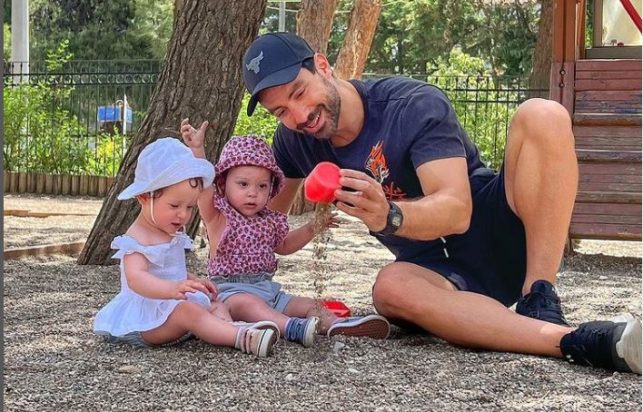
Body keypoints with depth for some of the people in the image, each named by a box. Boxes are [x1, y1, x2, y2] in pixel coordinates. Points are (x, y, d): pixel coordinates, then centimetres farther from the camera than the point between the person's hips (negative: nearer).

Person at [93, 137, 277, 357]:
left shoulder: (172, 234, 15)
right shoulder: (137, 239, -17)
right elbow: (136, 277, -35)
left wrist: (193, 281, 17)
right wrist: (172, 289, -50)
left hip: (171, 305, 12)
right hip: (145, 315, -12)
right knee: (189, 311, -32)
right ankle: (244, 338, -48)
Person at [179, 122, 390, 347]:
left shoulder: (269, 220, 13)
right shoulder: (219, 217, -6)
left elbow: (283, 245, 33)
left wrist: (311, 228, 20)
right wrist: (197, 149, -35)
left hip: (267, 288, 8)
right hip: (231, 289, -8)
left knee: (309, 305, -4)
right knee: (247, 303, -38)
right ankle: (292, 328, -62)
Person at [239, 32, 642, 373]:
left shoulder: (416, 105, -16)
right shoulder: (295, 142, 2)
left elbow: (457, 210, -27)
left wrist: (390, 215, -46)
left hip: (498, 231, -3)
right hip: (439, 269, 3)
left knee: (541, 115, -28)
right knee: (390, 287, -36)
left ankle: (540, 304, -33)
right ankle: (578, 341, -50)